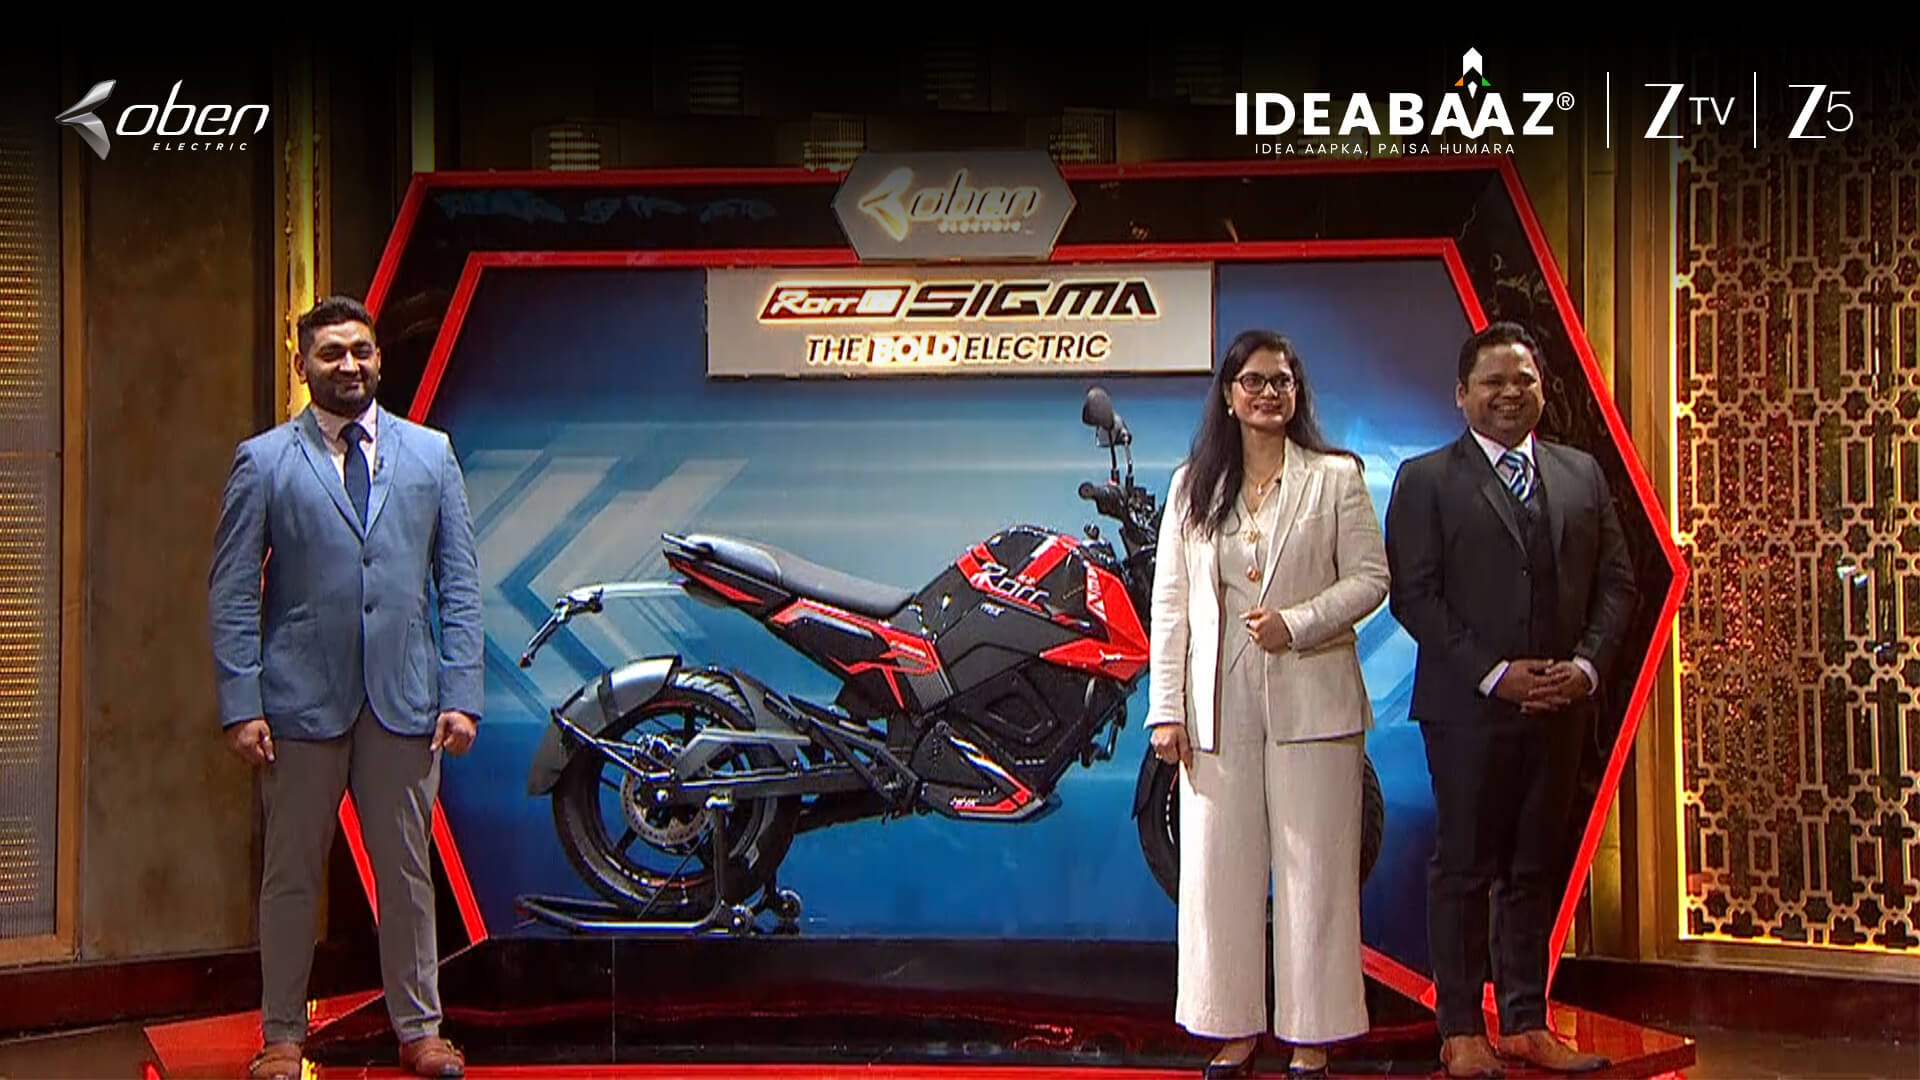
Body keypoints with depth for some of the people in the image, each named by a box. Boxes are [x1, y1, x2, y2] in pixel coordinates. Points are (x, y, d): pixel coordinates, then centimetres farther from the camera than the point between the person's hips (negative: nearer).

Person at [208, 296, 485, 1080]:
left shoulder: (430, 454, 9)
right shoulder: (262, 462, 3)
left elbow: (459, 583, 7)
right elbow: (234, 595, 0)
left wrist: (460, 693, -1)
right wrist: (241, 706, -7)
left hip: (406, 701, 2)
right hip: (300, 701, -1)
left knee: (407, 872, 8)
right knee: (291, 874, 7)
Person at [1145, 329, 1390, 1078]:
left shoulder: (1336, 478, 5)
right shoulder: (1192, 485, 11)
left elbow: (1370, 577, 0)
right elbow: (1170, 601, 8)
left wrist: (1297, 622, -16)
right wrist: (1166, 708, 1)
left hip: (1310, 699, -2)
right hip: (1219, 705, 2)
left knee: (1314, 869, 1)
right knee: (1220, 868, 3)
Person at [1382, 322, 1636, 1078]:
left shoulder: (1582, 474, 13)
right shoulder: (1426, 479, -1)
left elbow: (1615, 582, 10)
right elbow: (1413, 595, -8)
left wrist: (1587, 665, -6)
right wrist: (1495, 674, -15)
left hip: (1561, 705, 4)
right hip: (1469, 705, -4)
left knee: (1538, 870, 10)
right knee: (1463, 868, 2)